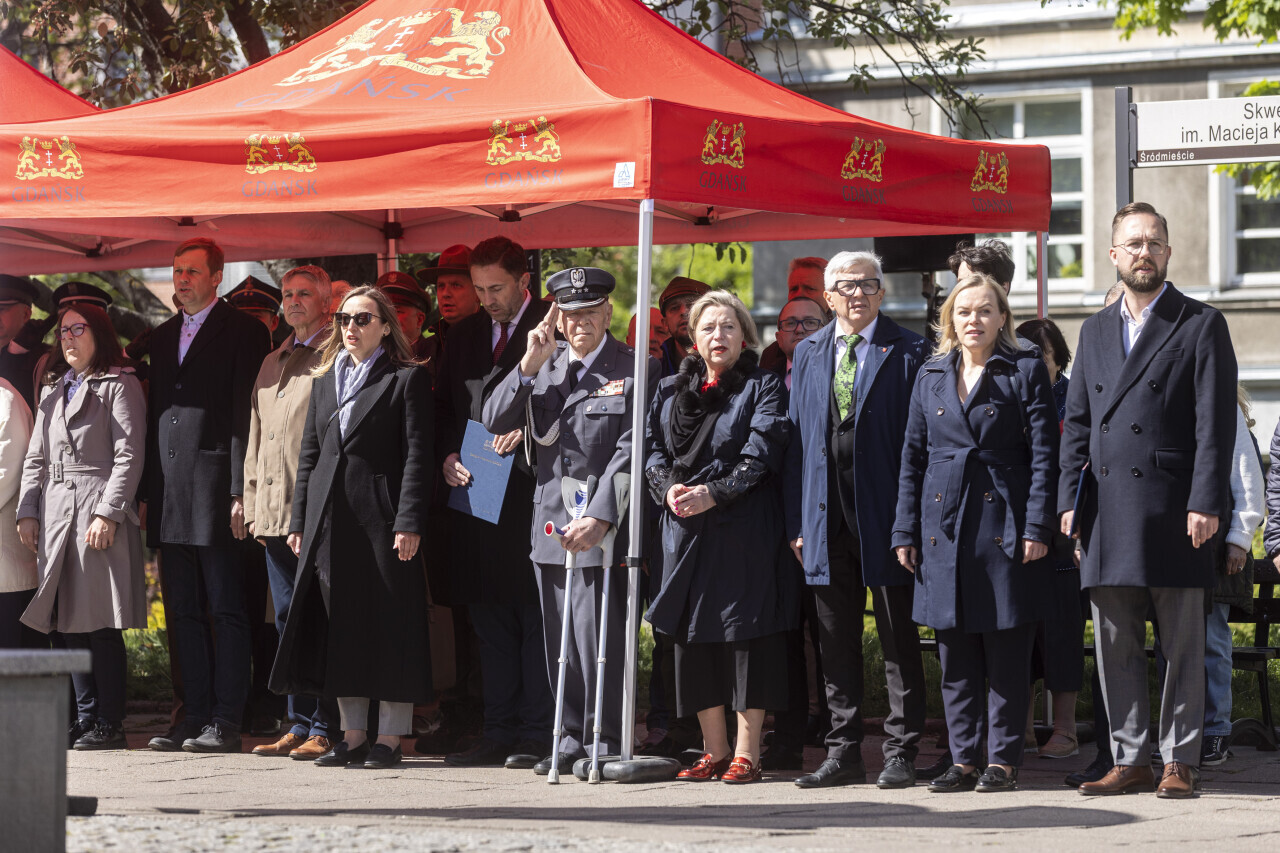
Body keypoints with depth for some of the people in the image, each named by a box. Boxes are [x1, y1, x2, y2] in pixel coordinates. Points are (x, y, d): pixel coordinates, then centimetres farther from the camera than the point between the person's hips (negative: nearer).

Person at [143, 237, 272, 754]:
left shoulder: (243, 333, -3)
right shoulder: (162, 338, 19)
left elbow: (247, 417, -9)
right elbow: (154, 416, 19)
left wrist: (241, 493, -16)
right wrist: (147, 492, 11)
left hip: (215, 493, -7)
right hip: (169, 498, 7)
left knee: (226, 611, -3)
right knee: (184, 614, 8)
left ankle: (225, 724, -3)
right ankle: (195, 716, 13)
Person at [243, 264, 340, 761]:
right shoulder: (271, 364, 21)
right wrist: (252, 505, 16)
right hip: (274, 513, 8)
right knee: (288, 622, 9)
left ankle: (325, 729, -5)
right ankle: (299, 725, 14)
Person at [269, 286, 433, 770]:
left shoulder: (407, 380, -1)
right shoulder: (324, 380, 17)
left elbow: (417, 456, -7)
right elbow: (309, 454, 18)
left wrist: (409, 522, -15)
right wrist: (299, 520, 11)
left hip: (380, 517, -6)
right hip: (329, 520, 6)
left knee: (388, 625, -3)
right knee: (340, 625, 7)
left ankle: (391, 736, 2)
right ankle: (353, 734, 14)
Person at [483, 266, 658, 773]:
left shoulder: (635, 370, -3)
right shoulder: (543, 365, 13)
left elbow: (630, 452, -10)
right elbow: (495, 422, 5)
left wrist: (599, 517, -18)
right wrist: (529, 365, -7)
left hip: (603, 527, -5)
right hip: (552, 525, 5)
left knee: (600, 640, -7)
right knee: (560, 645, 9)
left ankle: (607, 744, 2)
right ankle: (573, 739, 19)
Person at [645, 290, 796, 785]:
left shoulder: (763, 388, 1)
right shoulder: (670, 390, 16)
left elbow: (761, 454, -9)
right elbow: (652, 447, 12)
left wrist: (713, 493, -17)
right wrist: (668, 488, -8)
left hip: (743, 528, -5)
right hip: (684, 528, 5)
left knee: (746, 633, -5)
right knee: (694, 636, 6)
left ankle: (747, 752, 0)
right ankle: (713, 748, 15)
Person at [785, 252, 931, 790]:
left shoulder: (909, 353, -1)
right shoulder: (808, 354, 14)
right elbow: (796, 439, 13)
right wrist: (796, 519, 7)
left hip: (885, 515, -4)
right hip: (826, 517, 5)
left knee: (899, 642, 1)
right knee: (836, 644, 8)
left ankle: (900, 754, 7)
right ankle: (843, 754, 15)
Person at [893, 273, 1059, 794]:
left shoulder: (1026, 372, 1)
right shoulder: (931, 376, 13)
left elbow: (1043, 455, -3)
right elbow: (913, 456, 14)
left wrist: (1037, 527, -10)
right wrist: (905, 530, 8)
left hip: (1004, 526, -4)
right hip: (944, 525, 4)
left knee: (1006, 653, -1)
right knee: (954, 653, 6)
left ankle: (1003, 760, 5)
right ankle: (964, 759, 12)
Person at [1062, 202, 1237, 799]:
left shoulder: (1201, 326, 2)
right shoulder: (1096, 331, 17)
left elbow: (1216, 423, -5)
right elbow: (1076, 423, 16)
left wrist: (1206, 503, -13)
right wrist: (1070, 499, 5)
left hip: (1173, 509, -5)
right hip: (1107, 513, 5)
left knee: (1183, 643, 0)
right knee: (1116, 644, 6)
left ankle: (1180, 761, 5)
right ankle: (1130, 759, 12)